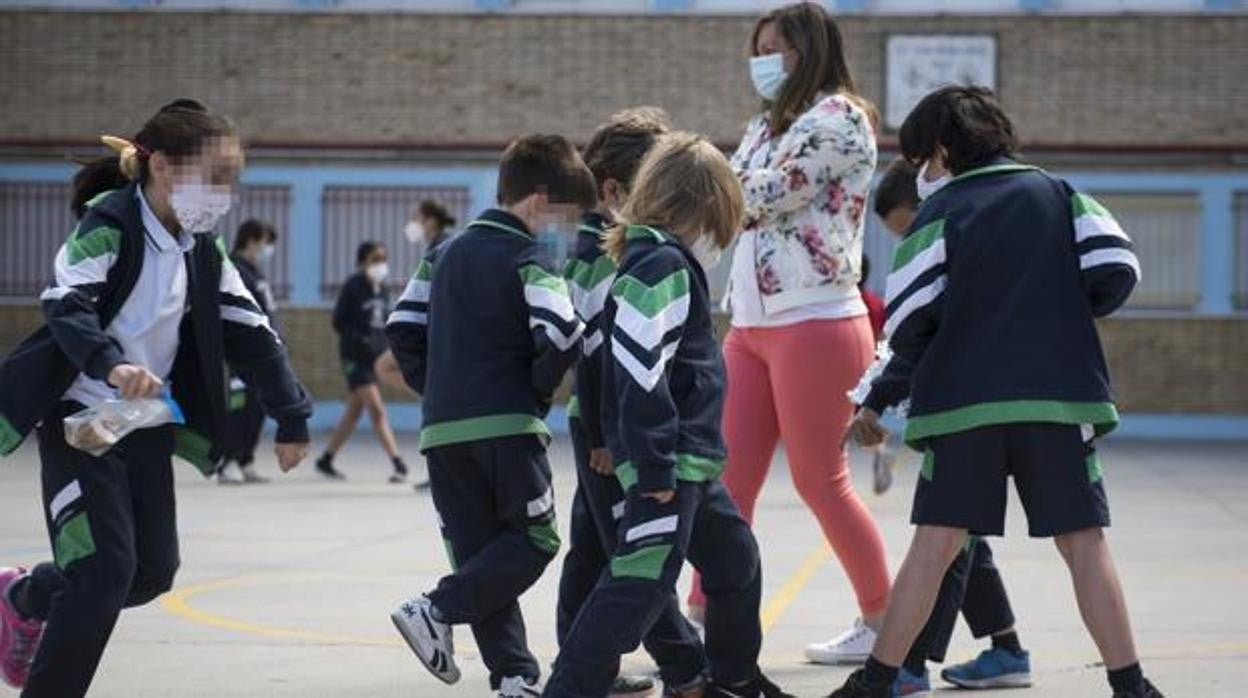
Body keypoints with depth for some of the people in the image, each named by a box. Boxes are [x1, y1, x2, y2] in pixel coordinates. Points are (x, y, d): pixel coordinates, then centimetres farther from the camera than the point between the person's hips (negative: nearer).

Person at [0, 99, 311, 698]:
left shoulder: (203, 250, 5)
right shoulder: (107, 226, -17)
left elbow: (249, 334, 9)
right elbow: (64, 304, -33)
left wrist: (292, 417, 6)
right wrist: (112, 363, -51)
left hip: (148, 424, 8)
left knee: (154, 569, 10)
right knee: (105, 570, -15)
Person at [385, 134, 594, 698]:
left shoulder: (445, 253, 16)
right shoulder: (529, 261, -6)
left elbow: (403, 328, 14)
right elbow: (561, 335, -20)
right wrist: (540, 387, -3)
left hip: (443, 430, 7)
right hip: (507, 426, -7)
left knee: (481, 556, 9)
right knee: (533, 541, 3)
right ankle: (437, 611, -12)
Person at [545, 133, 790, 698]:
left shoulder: (659, 259, 16)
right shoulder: (665, 265, -16)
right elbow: (640, 370, -26)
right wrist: (656, 468, -25)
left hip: (691, 462, 11)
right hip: (668, 466, -11)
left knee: (735, 562, 24)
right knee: (639, 585, -15)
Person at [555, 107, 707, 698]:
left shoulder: (594, 252, 16)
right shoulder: (606, 259, -16)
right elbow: (593, 352, -21)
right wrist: (603, 437, -21)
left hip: (603, 426, 10)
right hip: (613, 429, -10)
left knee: (593, 550, 12)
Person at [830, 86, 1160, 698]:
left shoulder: (939, 212, 6)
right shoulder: (1058, 194, 13)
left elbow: (913, 320, -2)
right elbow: (1115, 272, 1)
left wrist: (878, 399, 9)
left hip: (963, 401, -1)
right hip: (1058, 397, 1)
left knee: (935, 543, 1)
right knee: (1083, 541, 3)